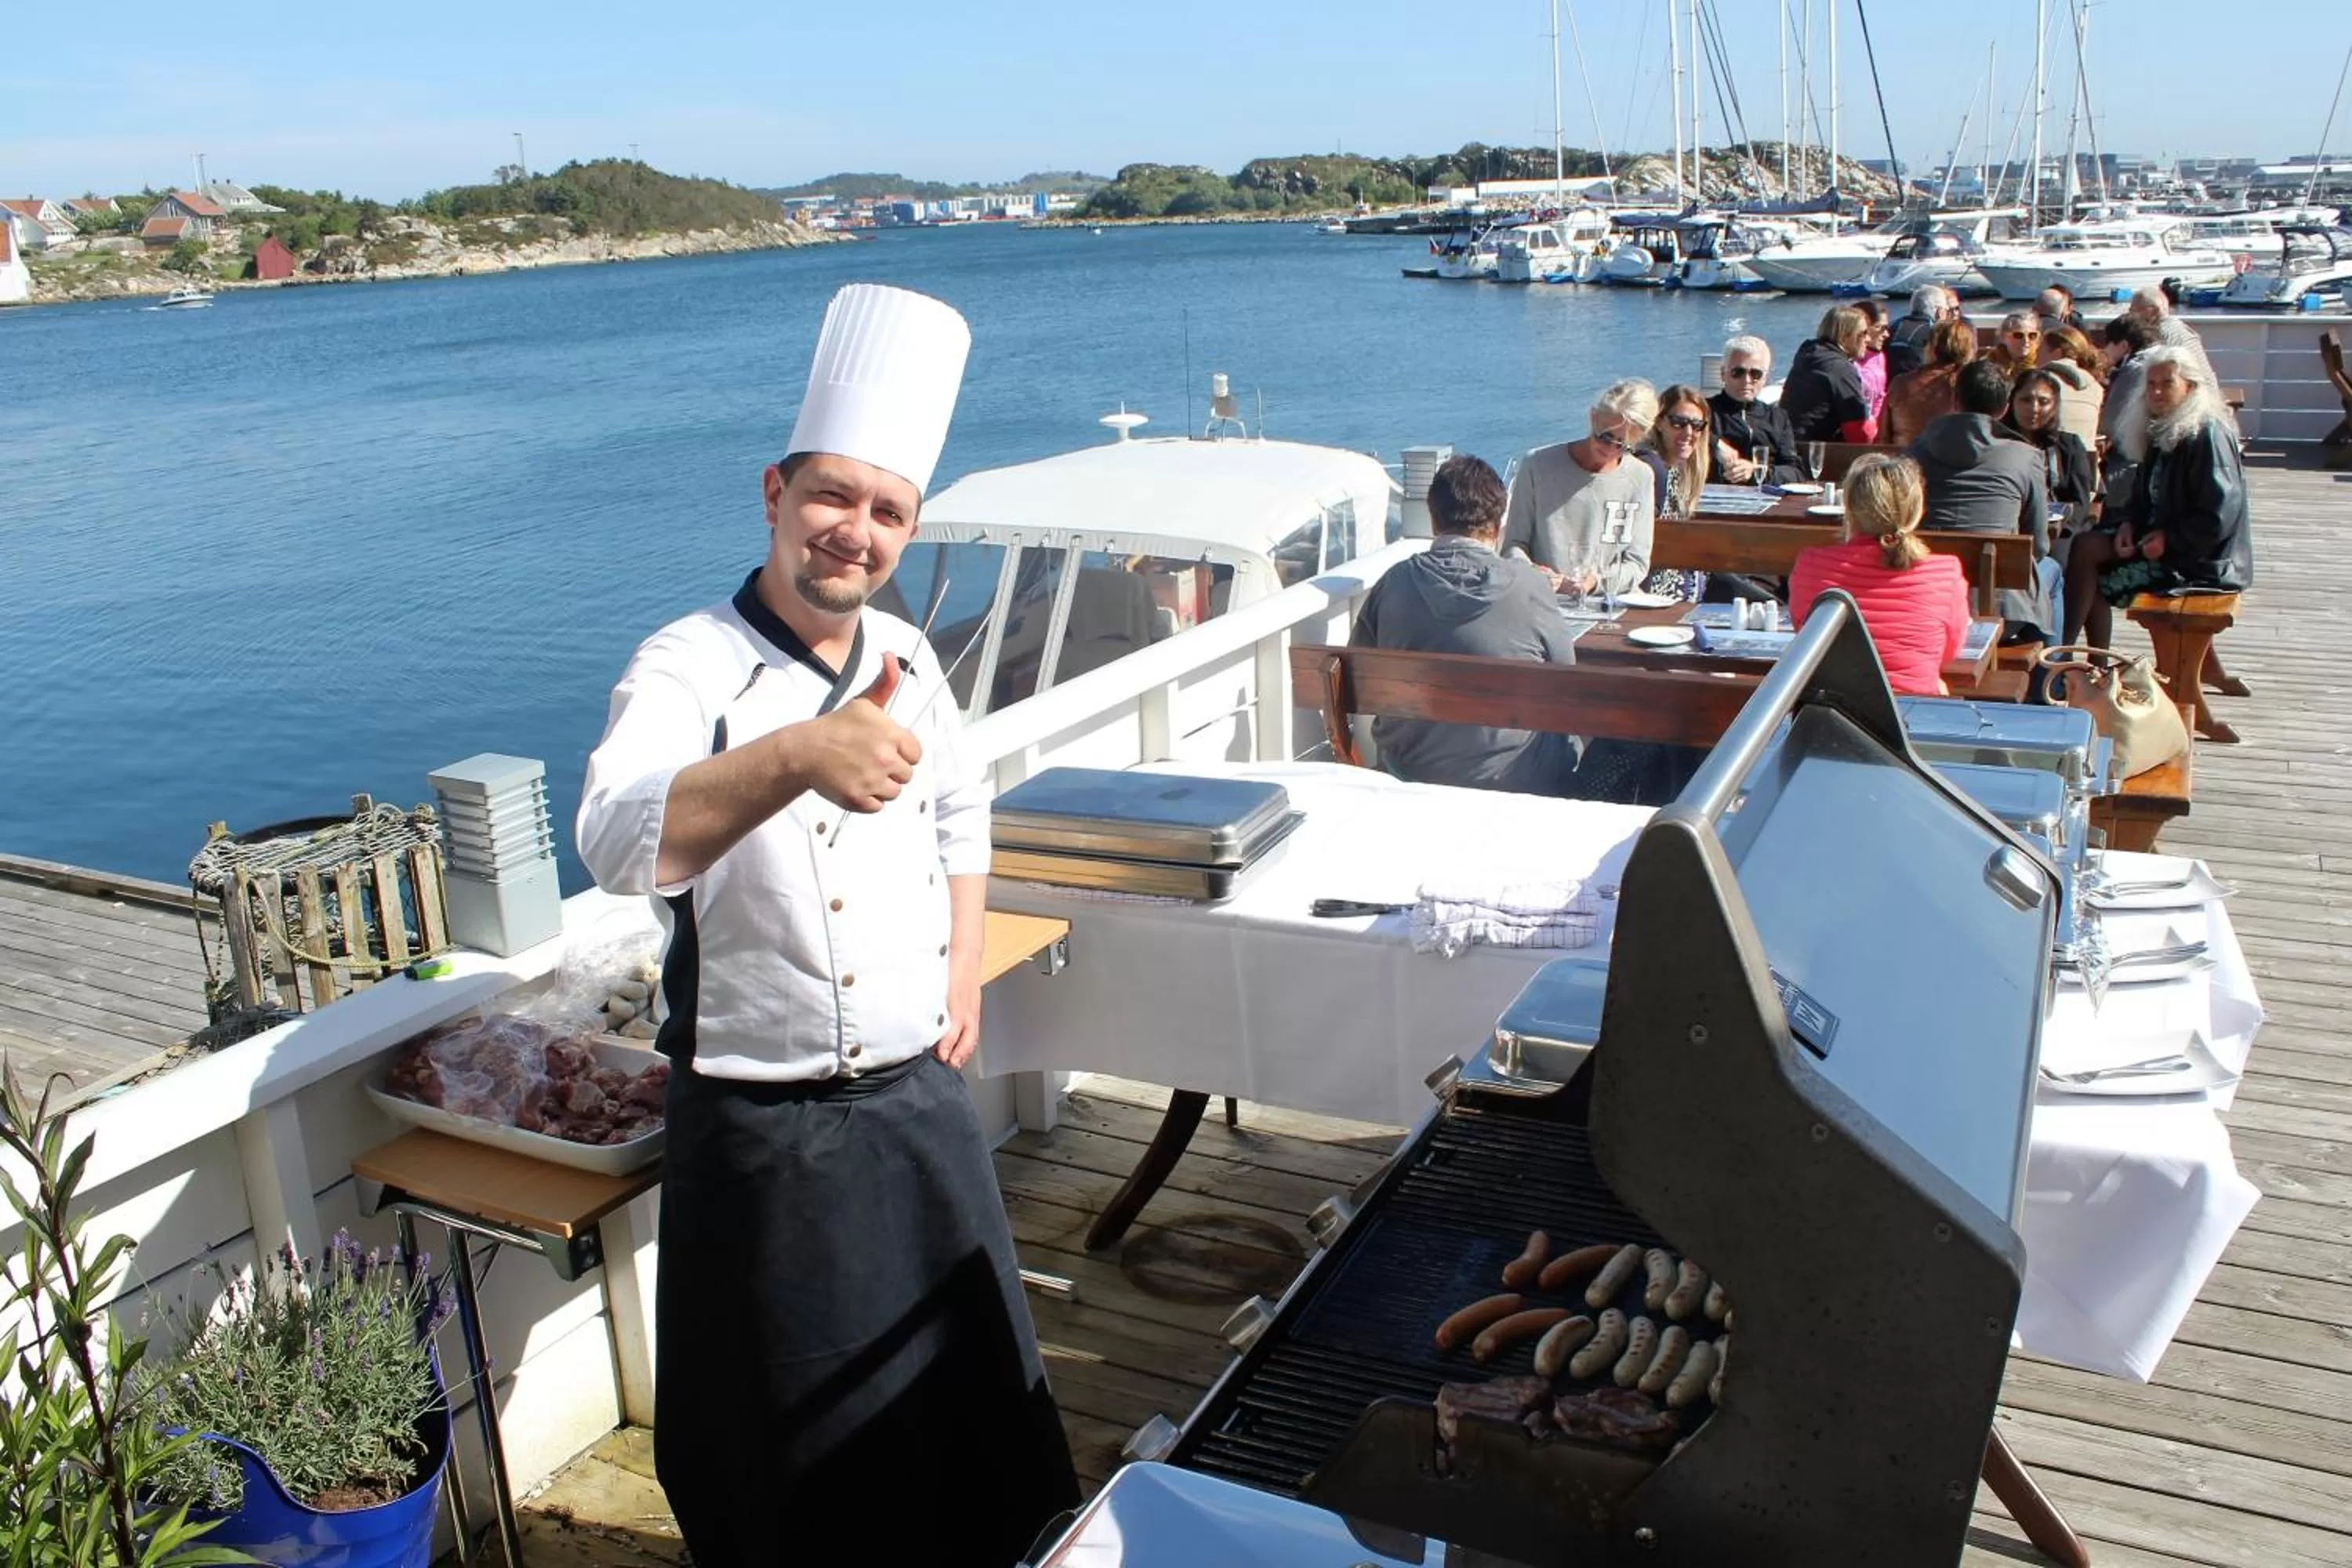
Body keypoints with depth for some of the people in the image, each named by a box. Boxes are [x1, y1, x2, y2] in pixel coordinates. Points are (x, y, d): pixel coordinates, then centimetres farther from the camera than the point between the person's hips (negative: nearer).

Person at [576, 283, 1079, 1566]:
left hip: (921, 1100, 6)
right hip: (762, 1133, -5)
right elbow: (619, 843, -38)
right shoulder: (689, 667, -18)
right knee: (787, 1450, 11)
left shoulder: (904, 657, 2)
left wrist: (964, 967, 10)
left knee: (972, 1396, 21)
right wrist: (798, 755, -54)